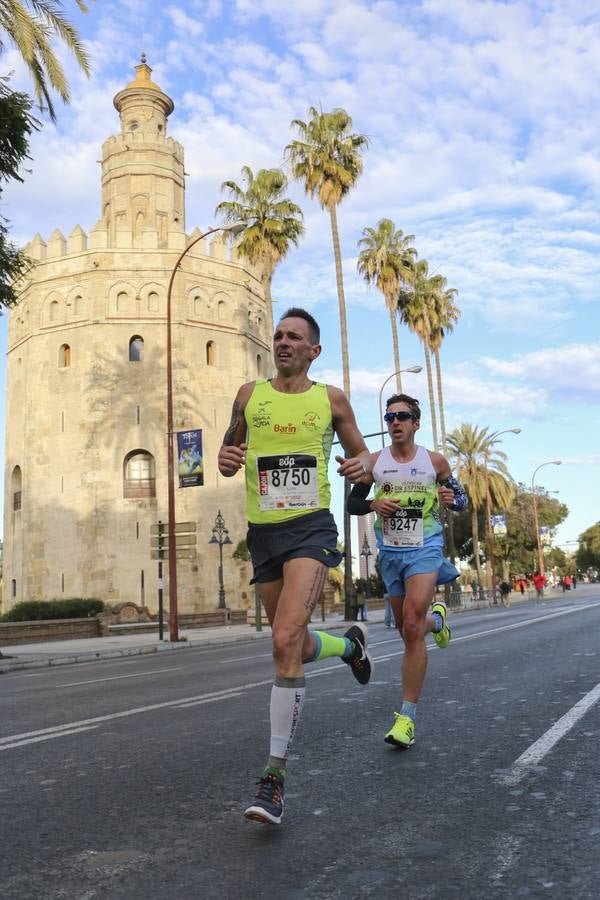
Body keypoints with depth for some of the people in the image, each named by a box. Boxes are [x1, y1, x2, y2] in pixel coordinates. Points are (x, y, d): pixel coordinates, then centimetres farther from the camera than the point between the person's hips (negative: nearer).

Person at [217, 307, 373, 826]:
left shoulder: (331, 399, 4)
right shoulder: (249, 395, 9)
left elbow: (360, 452, 14)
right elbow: (229, 454, 15)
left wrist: (363, 464, -10)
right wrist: (227, 460, -10)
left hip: (312, 527, -4)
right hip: (263, 531, 4)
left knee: (287, 641, -21)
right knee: (299, 648, 15)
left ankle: (276, 773, -11)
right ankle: (351, 644, 51)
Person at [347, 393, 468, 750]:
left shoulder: (435, 461, -1)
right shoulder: (374, 462, 2)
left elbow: (461, 498, 10)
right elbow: (352, 503, 7)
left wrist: (452, 499, -14)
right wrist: (373, 504, -14)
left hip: (425, 550, -3)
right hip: (390, 552, 3)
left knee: (411, 627, -20)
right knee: (408, 631, 15)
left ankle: (408, 716, -13)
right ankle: (436, 618, 53)